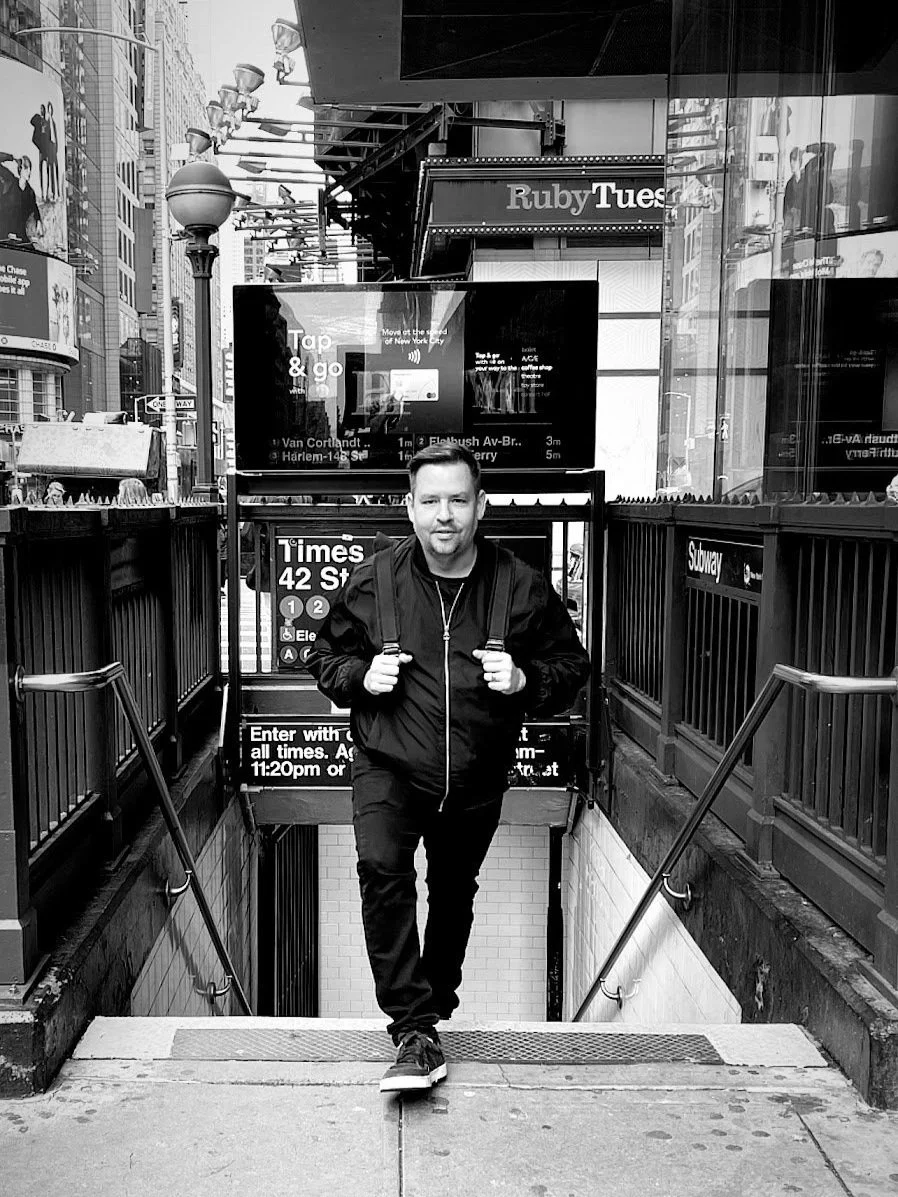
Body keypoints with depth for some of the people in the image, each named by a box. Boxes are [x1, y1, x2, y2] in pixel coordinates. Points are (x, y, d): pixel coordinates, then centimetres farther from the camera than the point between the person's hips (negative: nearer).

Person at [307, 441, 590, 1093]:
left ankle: (436, 1005, 46)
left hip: (476, 781, 2)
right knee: (382, 868, -27)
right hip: (388, 766, -1)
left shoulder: (523, 588, -6)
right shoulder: (371, 581, -5)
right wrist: (361, 676, -14)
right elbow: (326, 657, 8)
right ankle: (415, 1033, -19)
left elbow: (572, 668, 4)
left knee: (455, 893, 18)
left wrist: (524, 680, -17)